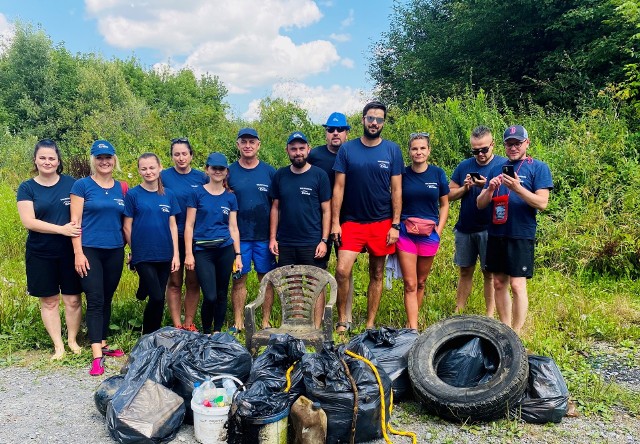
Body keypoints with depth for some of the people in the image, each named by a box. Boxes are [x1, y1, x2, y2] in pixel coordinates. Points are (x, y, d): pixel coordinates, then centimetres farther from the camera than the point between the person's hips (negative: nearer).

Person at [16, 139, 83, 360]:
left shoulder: (71, 183, 1)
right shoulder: (27, 188, 0)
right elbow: (28, 222, -9)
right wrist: (62, 229, -19)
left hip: (69, 252, 0)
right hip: (40, 255, 0)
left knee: (73, 299, 4)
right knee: (49, 301, 8)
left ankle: (72, 340, 24)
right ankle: (58, 345, 20)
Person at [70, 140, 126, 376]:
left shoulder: (121, 188, 9)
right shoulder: (82, 185, -2)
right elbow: (75, 221, -6)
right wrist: (78, 252, -12)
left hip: (115, 251, 4)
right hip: (90, 250, -4)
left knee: (107, 300, 13)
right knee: (95, 301, -7)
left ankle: (103, 344, 25)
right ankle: (97, 356, -5)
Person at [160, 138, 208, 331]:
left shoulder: (201, 177, 4)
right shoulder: (164, 176, -1)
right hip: (173, 237, -1)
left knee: (193, 282, 7)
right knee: (174, 282, 5)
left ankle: (189, 324, 19)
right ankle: (176, 326, 14)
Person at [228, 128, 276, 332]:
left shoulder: (269, 172, 4)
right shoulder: (229, 172, 4)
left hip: (265, 236, 0)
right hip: (238, 236, 0)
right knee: (238, 279, 5)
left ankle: (266, 322, 15)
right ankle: (238, 322, 15)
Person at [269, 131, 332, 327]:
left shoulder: (319, 175, -1)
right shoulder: (280, 175, 8)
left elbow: (326, 210, -2)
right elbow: (275, 207, 11)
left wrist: (324, 240, -9)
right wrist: (272, 238, 5)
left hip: (312, 244, -3)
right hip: (285, 243, 3)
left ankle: (316, 328, 11)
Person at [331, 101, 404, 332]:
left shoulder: (392, 150, 1)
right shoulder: (347, 149, 1)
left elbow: (396, 190, 1)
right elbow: (339, 188, 0)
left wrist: (395, 225, -4)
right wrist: (335, 222, -5)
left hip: (382, 223, 1)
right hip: (352, 222, 0)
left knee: (377, 275, 8)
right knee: (342, 271, -12)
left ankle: (370, 324, 21)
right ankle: (342, 320, 7)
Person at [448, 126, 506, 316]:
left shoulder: (503, 164, -2)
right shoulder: (464, 166, 9)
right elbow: (450, 194, 10)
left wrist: (488, 186, -23)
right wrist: (464, 188, -8)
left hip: (489, 229, -4)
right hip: (465, 228, 4)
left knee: (489, 272, 3)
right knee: (465, 271, 11)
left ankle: (490, 315, 12)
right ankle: (458, 311, 19)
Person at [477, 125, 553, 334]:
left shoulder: (538, 167, 0)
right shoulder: (497, 168, 14)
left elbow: (542, 203, -10)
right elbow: (480, 204, 10)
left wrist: (518, 188, -23)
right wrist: (490, 189, -10)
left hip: (521, 236, -5)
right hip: (496, 234, 5)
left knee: (517, 285, -6)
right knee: (499, 283, 9)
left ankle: (516, 335, 3)